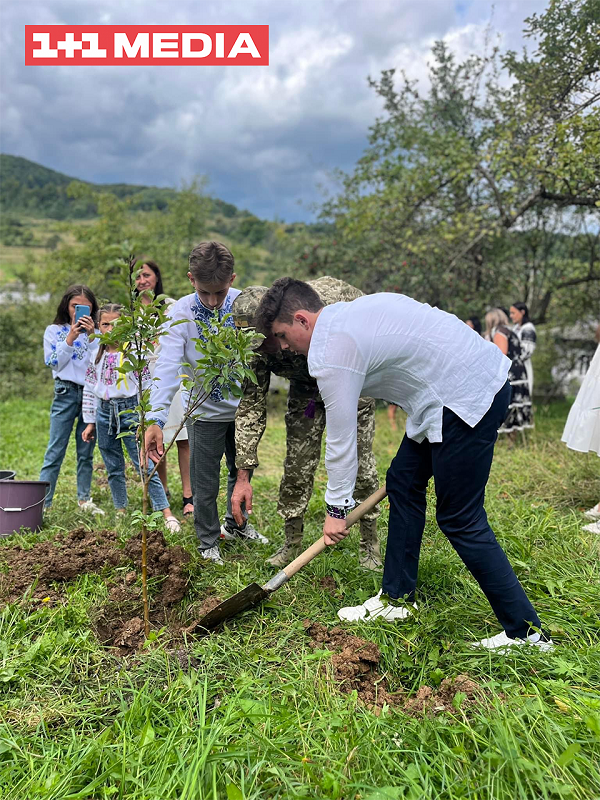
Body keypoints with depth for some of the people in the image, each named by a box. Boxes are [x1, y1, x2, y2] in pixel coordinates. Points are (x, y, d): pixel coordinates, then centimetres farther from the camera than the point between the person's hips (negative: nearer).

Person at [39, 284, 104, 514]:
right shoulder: (54, 331, 8)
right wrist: (71, 338, -10)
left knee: (86, 452, 8)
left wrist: (92, 335, -11)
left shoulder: (95, 332, 10)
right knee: (55, 451, -5)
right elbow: (55, 364, -2)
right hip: (66, 393, -2)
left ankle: (85, 499, 17)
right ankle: (42, 502, -2)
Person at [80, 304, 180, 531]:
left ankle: (168, 515, -5)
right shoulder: (97, 355, 8)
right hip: (104, 413, 5)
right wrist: (90, 422, 11)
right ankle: (120, 511, 24)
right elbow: (89, 390, 13)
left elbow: (146, 386, -5)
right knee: (113, 468, 11)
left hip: (129, 411, -5)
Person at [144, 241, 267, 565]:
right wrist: (156, 420, -38)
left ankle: (236, 524, 47)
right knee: (204, 483, 6)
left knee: (242, 470, 21)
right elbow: (167, 368, -27)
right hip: (205, 411, -2)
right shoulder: (180, 313, -19)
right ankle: (208, 543, 29)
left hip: (242, 406, 3)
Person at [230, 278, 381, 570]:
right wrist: (243, 475, -22)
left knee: (359, 458, -7)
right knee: (297, 461, -3)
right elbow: (251, 406, -18)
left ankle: (370, 542, 9)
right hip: (306, 383, 3)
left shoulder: (328, 300, -39)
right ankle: (291, 543, 11)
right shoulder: (258, 346, -24)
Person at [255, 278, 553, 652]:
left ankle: (526, 632, 8)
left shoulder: (330, 351, -15)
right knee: (403, 482, 14)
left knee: (460, 520, -4)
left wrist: (337, 508, 1)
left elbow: (341, 438, -11)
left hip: (469, 396, -11)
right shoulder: (351, 310, 14)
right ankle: (397, 598, 25)